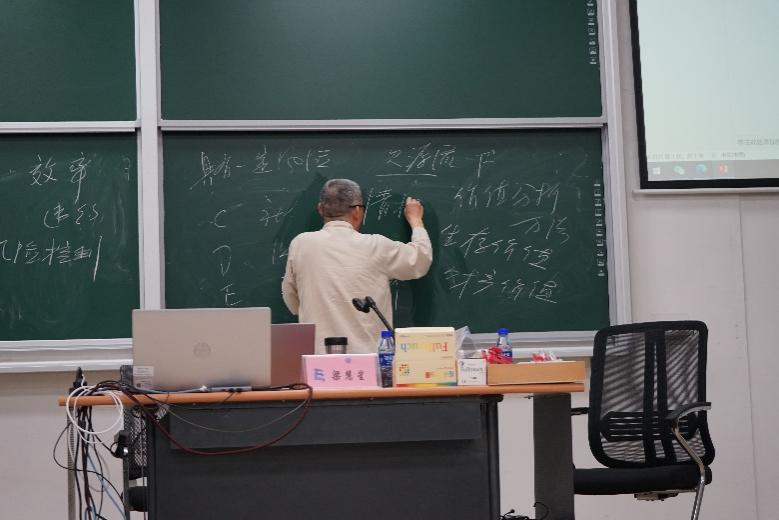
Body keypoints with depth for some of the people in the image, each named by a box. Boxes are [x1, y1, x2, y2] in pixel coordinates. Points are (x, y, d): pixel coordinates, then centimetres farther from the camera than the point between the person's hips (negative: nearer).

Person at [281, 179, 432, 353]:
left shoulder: (300, 244, 2)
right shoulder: (375, 247, -2)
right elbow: (421, 258, 15)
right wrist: (415, 219, 33)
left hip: (315, 354, 2)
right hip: (367, 354, -2)